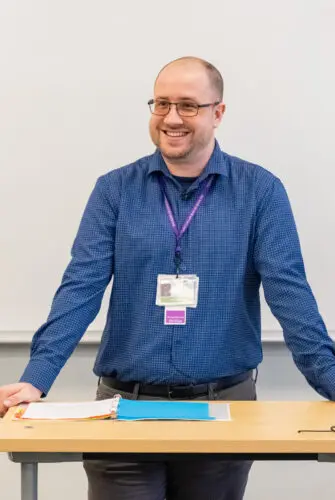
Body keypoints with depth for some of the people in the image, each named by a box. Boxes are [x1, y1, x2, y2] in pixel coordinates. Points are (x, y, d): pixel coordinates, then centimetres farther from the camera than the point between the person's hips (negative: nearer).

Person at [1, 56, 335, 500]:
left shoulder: (260, 191, -1)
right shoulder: (115, 190, 1)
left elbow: (289, 292, -7)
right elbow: (81, 288, -6)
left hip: (224, 404, 0)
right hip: (124, 403, 0)